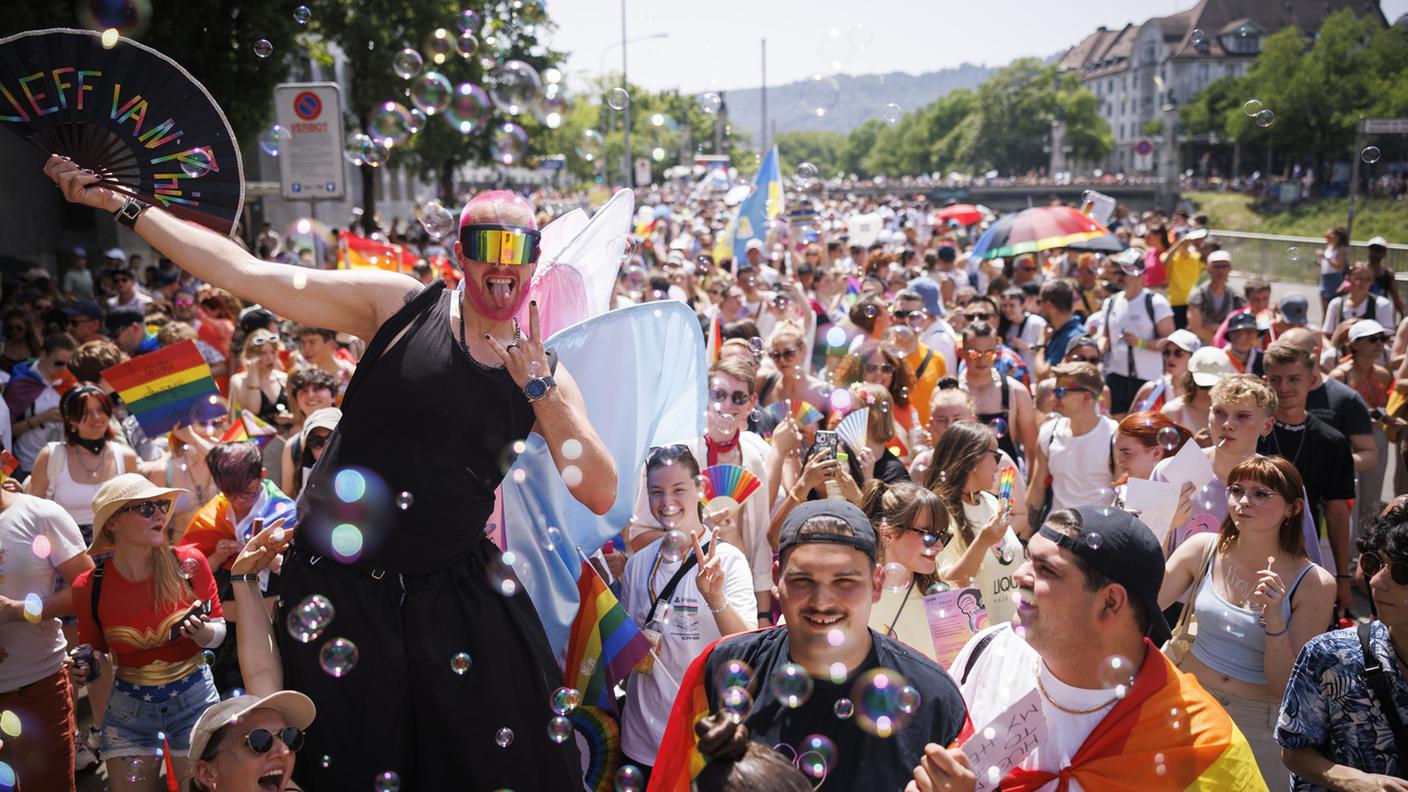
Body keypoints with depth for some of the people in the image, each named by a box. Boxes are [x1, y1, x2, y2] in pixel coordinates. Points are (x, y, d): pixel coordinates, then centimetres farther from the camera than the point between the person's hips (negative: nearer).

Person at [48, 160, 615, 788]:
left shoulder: (546, 376, 1)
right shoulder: (399, 305, -6)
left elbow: (601, 496, -8)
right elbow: (249, 274, -8)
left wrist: (537, 386, -17)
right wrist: (121, 203, -8)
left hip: (455, 590, 2)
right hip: (340, 587, -1)